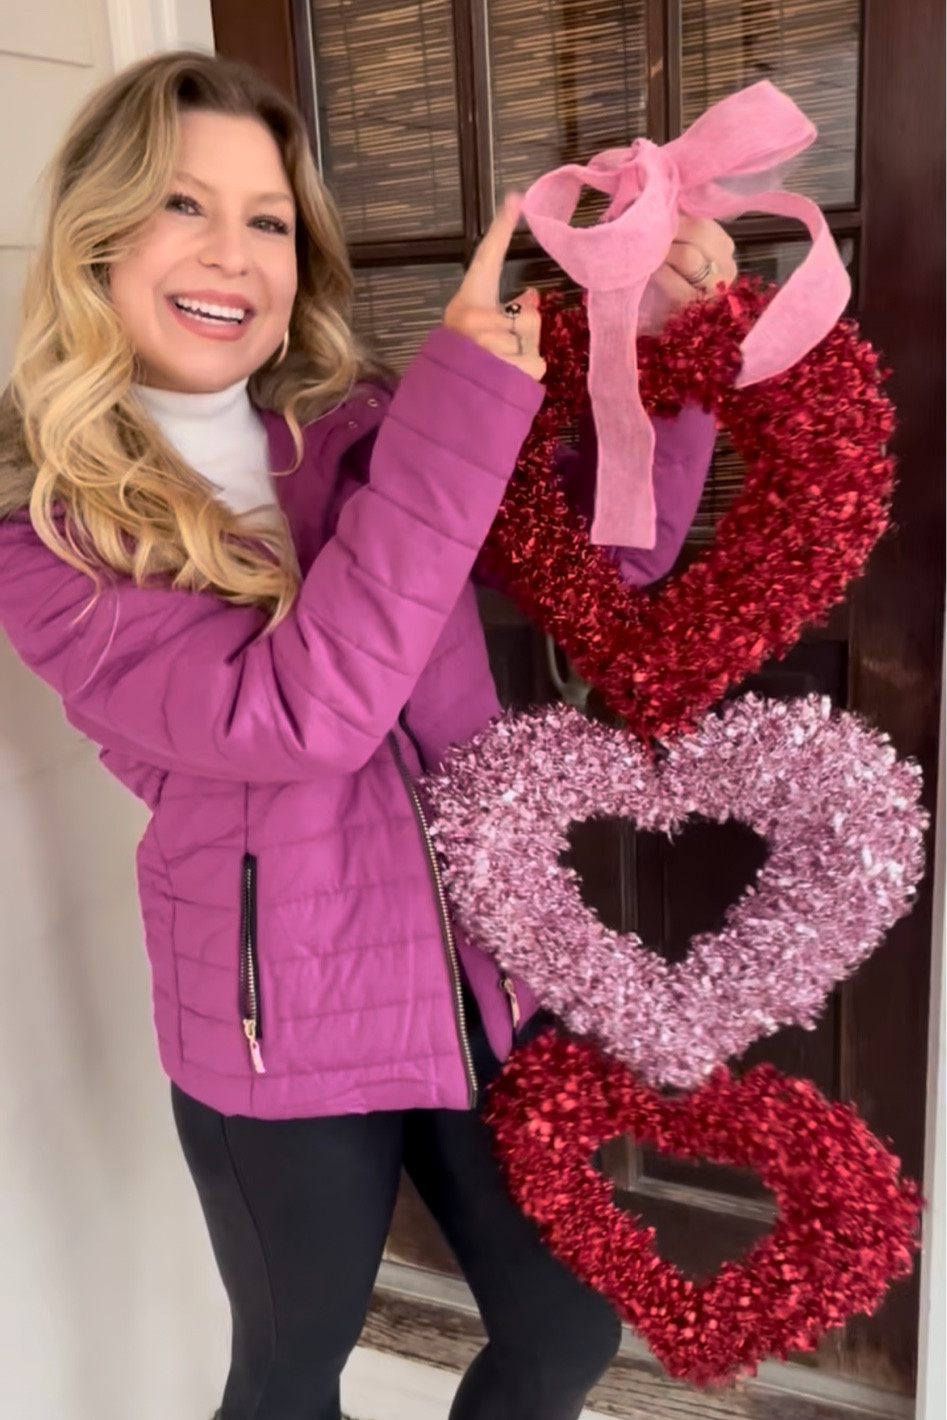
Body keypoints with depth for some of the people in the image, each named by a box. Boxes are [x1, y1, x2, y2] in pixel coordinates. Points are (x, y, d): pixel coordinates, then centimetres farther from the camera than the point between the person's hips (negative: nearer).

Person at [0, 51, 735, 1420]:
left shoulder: (357, 425, 0)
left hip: (487, 973, 4)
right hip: (281, 1026, -4)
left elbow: (619, 545, 3)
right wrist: (463, 399, -28)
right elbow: (295, 713, -27)